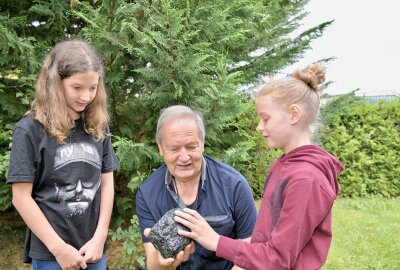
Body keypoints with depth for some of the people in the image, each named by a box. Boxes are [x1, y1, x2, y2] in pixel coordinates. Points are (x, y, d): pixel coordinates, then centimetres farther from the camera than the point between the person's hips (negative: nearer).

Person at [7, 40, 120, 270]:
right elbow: (21, 197, -10)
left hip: (93, 248, 4)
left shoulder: (98, 126, 3)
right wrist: (58, 248, -11)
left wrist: (99, 238, -4)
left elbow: (107, 182, 5)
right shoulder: (30, 129, -10)